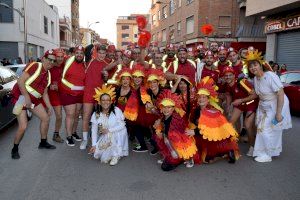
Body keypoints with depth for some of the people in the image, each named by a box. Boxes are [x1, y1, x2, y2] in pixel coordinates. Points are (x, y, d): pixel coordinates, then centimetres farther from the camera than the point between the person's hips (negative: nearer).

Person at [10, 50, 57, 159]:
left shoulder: (48, 74, 10)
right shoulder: (35, 66, -16)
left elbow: (44, 93, 15)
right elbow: (20, 81, -22)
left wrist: (49, 107, 13)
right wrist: (27, 97, -25)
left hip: (34, 99, 8)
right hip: (21, 97, -8)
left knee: (46, 118, 10)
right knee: (23, 127, -11)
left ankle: (43, 143, 29)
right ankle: (15, 149, 13)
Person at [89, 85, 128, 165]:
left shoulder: (116, 111, -14)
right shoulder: (96, 114, -4)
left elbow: (122, 125, -16)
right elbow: (94, 130, -2)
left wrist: (109, 130, -21)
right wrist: (94, 145, -5)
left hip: (117, 137, -1)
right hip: (104, 138, 2)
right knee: (97, 154, -17)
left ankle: (116, 155, -13)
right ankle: (107, 154, 17)